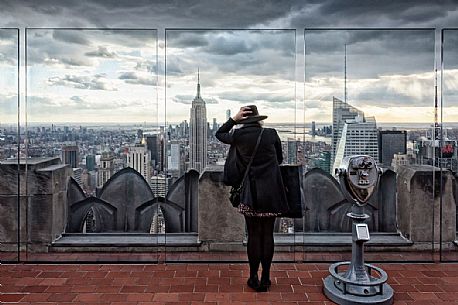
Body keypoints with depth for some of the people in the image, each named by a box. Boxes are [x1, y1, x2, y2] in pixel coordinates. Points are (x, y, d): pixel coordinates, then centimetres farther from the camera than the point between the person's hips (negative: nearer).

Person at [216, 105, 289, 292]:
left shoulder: (238, 136, -4)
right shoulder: (271, 134, -3)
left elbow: (219, 134, 16)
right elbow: (280, 159, 11)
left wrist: (234, 119, 10)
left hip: (250, 195, 0)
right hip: (271, 193, 0)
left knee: (254, 236, 9)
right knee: (268, 235, 9)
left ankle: (253, 278, 18)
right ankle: (265, 279, 18)